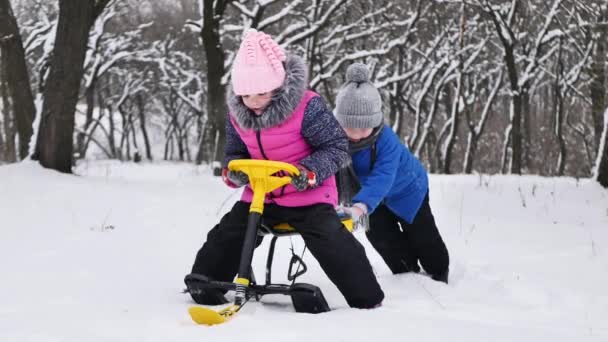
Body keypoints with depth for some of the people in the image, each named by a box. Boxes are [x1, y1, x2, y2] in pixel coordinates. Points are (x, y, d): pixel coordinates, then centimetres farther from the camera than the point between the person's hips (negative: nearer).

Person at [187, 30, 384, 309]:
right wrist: (232, 172, -13)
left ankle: (367, 299, -9)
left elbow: (337, 147, -16)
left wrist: (309, 173, -31)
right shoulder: (237, 114, -3)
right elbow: (234, 152, 11)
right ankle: (203, 291, 21)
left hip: (308, 195, -6)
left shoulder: (307, 107, -22)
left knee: (333, 243, -21)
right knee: (225, 238, 1)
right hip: (260, 195, 6)